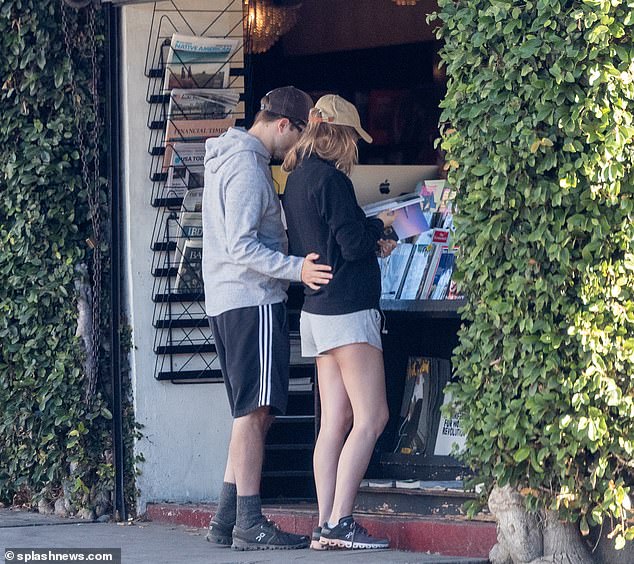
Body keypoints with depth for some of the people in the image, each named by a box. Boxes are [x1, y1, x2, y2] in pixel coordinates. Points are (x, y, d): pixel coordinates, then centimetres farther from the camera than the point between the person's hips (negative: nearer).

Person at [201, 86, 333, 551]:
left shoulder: (229, 160, 20)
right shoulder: (248, 166, -13)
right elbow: (241, 246, -21)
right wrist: (296, 268, -26)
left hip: (227, 303, 10)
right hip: (252, 301, -10)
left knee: (253, 414, 12)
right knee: (255, 411, -10)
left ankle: (227, 521, 11)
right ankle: (249, 522, -11)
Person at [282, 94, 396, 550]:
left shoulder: (295, 181, 14)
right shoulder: (331, 179, -14)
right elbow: (353, 244, -16)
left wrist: (371, 244, 22)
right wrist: (381, 224, 1)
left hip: (316, 312, 9)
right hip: (348, 310, -9)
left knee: (335, 421, 7)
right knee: (371, 418, -8)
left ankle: (326, 526, 3)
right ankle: (339, 521, -14)